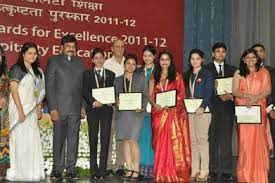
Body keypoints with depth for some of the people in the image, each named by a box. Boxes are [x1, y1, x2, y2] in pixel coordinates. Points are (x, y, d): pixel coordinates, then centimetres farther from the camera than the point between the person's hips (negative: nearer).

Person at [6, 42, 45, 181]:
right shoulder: (17, 68, -5)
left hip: (32, 110, 6)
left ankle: (32, 172, 14)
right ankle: (18, 172, 4)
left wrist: (39, 109, 10)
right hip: (20, 108, -6)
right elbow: (13, 90, -13)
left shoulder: (37, 71, 15)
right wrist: (20, 111, -18)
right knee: (20, 140, -4)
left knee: (33, 141, 6)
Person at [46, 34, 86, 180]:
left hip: (76, 108, 3)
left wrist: (83, 106, 5)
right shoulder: (54, 61, 3)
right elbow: (49, 86, -3)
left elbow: (83, 86, 13)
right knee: (59, 139, 1)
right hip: (59, 107, -3)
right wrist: (52, 108, -10)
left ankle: (71, 168, 13)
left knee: (73, 140, 5)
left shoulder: (80, 63, 14)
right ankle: (57, 169, 10)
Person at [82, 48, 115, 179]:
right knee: (93, 139, 0)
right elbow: (85, 92, 1)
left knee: (105, 138, -4)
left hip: (106, 109, 1)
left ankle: (103, 168, -1)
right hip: (93, 109, -1)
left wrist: (111, 101, -11)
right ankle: (93, 169, 5)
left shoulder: (111, 74, 14)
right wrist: (94, 102, -14)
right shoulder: (87, 74, 10)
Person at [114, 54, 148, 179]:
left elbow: (145, 95, 3)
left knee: (133, 140, -11)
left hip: (136, 112, -3)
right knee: (125, 141, 4)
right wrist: (116, 102, -9)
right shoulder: (117, 80, 14)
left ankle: (136, 170, -4)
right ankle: (129, 169, 10)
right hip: (122, 113, 3)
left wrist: (142, 107, -12)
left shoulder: (141, 79, 8)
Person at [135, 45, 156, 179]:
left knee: (153, 137, -4)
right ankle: (143, 167, 6)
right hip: (141, 108, 3)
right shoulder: (138, 71, 14)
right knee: (143, 136, 0)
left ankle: (153, 167, 1)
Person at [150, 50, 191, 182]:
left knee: (175, 142, -5)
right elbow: (151, 95, 8)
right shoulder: (154, 78, 14)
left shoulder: (177, 76, 8)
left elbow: (182, 94, 2)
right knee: (160, 143, 1)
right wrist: (155, 104, -12)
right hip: (159, 113, 2)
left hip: (175, 112, -2)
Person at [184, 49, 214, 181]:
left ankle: (204, 171, -1)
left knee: (202, 139, -7)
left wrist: (202, 107, -21)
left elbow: (208, 93, -8)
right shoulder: (187, 75, 17)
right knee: (193, 140, 4)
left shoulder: (207, 74, 1)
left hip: (202, 110, -5)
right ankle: (194, 170, 9)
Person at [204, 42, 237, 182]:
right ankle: (213, 171, 8)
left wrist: (231, 95, -11)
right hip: (213, 108, -2)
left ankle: (226, 172, 5)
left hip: (228, 109, 2)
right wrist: (219, 96, -15)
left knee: (226, 140, 1)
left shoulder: (232, 70, 15)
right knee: (213, 140, 1)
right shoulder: (206, 69, 7)